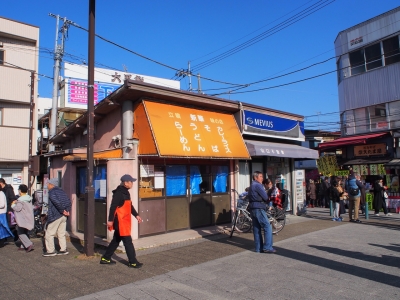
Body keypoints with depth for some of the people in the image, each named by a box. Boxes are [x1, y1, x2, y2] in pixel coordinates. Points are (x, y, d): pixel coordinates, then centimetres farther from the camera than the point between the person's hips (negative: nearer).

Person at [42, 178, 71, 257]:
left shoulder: (51, 192, -9)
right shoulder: (61, 191, 15)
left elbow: (56, 202, -25)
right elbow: (68, 201, 11)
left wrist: (62, 211, -17)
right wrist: (67, 211, 4)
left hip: (55, 216, -8)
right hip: (64, 217, 8)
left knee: (49, 234, 3)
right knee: (61, 234, 13)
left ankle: (51, 251, 6)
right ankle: (63, 250, 15)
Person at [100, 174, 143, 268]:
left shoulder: (125, 192, 14)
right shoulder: (118, 193, -17)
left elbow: (130, 206, 21)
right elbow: (113, 207, -20)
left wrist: (136, 215, 16)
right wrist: (110, 220, -21)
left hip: (124, 221, 10)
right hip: (120, 221, -10)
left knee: (116, 240, 17)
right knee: (128, 241, -4)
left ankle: (105, 258, 29)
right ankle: (132, 262, 5)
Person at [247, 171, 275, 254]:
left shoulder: (251, 186, 21)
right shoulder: (258, 185, -10)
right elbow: (265, 197, -13)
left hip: (252, 209, 10)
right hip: (259, 209, -10)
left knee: (256, 229, 10)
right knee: (267, 227, -6)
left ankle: (258, 248, 13)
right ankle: (267, 247, -6)